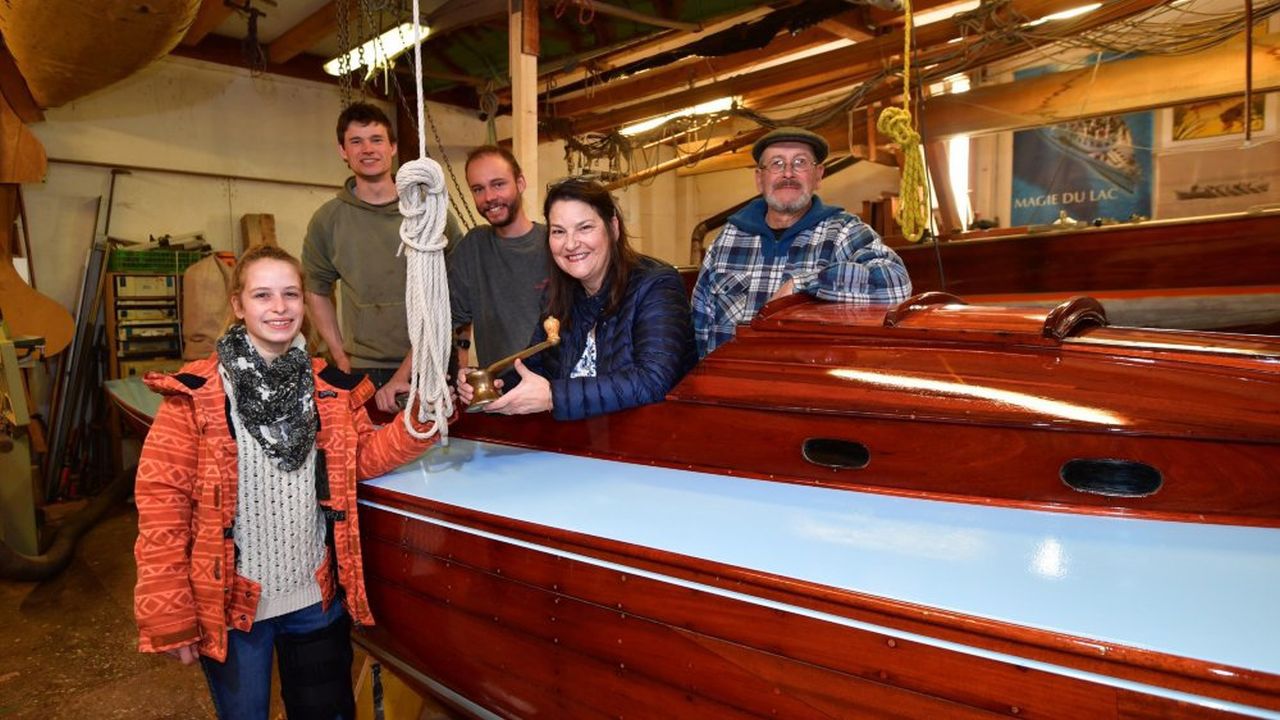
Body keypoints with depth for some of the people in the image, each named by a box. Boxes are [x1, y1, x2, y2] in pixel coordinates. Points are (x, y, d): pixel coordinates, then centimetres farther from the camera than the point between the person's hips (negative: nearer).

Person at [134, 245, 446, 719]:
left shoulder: (329, 388, 0)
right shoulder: (195, 394, -12)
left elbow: (364, 457, 5)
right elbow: (161, 500, -12)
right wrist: (169, 615, -12)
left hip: (317, 598, 4)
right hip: (229, 605, -3)